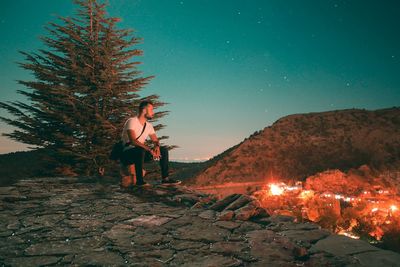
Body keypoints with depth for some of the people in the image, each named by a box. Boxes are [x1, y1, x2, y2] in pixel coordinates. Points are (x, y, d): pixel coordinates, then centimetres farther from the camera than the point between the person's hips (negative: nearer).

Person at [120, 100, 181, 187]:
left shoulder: (149, 125, 9)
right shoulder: (132, 121, -15)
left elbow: (155, 140, 12)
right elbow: (133, 141, -27)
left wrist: (157, 146, -13)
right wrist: (150, 149, -32)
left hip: (140, 153, 8)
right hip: (127, 154, -8)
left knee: (164, 149, -1)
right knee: (140, 150, -39)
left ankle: (165, 179, -5)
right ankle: (139, 181, -29)